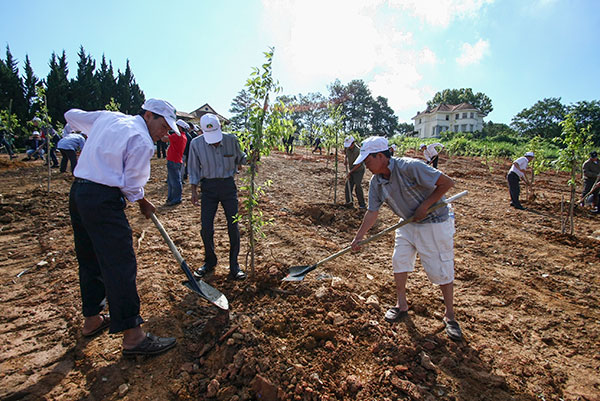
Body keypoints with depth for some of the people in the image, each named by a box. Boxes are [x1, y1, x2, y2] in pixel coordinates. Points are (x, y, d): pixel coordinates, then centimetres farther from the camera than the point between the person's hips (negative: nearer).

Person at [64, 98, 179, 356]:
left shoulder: (107, 117, 14)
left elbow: (71, 115, 29)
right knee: (121, 265, -9)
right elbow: (132, 186, -10)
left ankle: (92, 319, 32)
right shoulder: (142, 141, -11)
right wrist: (144, 204, 8)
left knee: (90, 260, 17)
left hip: (78, 192, 10)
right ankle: (132, 336, -4)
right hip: (104, 200, -10)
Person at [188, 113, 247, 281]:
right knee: (206, 228, 1)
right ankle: (210, 262, 26)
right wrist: (194, 191, -1)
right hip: (208, 187, 0)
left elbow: (239, 158, 12)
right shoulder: (196, 144, -6)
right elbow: (193, 169, 3)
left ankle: (234, 266, 16)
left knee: (233, 226, 1)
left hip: (228, 185, 0)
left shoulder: (231, 140, -6)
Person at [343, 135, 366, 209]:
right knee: (348, 186, 8)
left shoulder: (358, 150, -24)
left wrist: (351, 171, -21)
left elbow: (359, 164, -21)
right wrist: (345, 159, 3)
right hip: (351, 170, 8)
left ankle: (362, 205, -3)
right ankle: (349, 202, 20)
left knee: (358, 188, -11)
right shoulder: (347, 148, -4)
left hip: (359, 171, -7)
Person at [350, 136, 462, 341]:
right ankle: (401, 305, 27)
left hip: (435, 222, -6)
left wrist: (424, 207, -23)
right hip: (409, 223, 7)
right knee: (399, 261, 7)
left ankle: (449, 316, 22)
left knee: (441, 270, 1)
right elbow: (372, 212, 1)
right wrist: (358, 237, 0)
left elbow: (447, 182, -25)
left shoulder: (410, 167, -29)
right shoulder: (376, 182, -7)